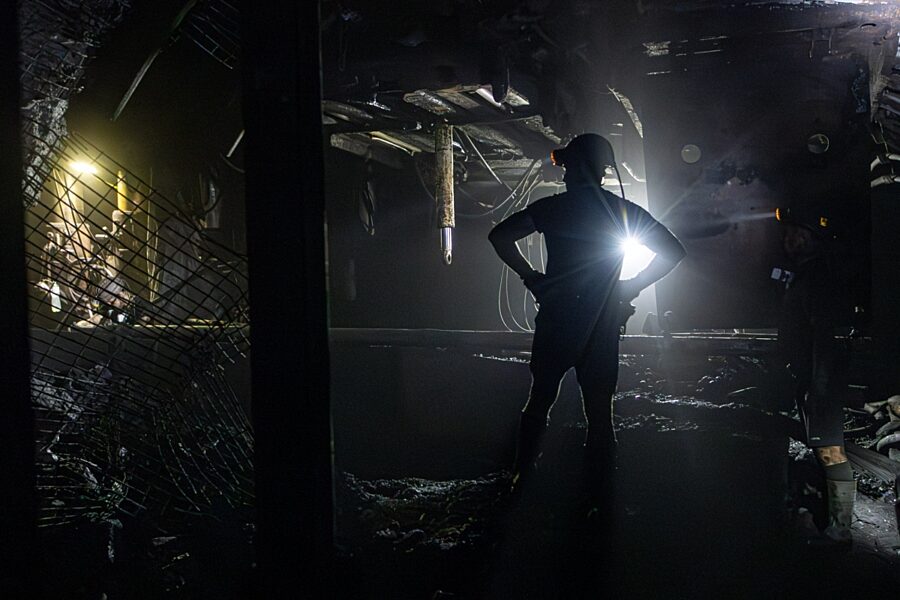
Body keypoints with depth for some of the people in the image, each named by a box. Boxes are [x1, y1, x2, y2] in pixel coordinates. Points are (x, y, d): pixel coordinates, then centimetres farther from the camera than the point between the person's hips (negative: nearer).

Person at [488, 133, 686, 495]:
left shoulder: (552, 208, -3)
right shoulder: (623, 210, 3)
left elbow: (499, 236, -7)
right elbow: (674, 251, 6)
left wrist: (531, 277, 0)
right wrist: (631, 288, 7)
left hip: (555, 321, -1)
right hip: (603, 326, 1)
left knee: (540, 401, 12)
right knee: (599, 409, 7)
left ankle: (522, 480, 16)